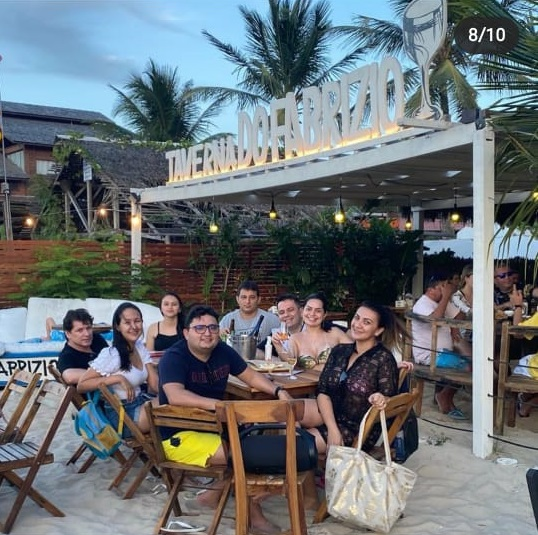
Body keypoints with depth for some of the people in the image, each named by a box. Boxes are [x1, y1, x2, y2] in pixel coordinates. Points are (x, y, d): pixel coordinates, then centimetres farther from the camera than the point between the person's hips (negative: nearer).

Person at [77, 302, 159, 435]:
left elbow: (155, 384, 1)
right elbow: (81, 385, -15)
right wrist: (119, 378, -23)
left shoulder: (140, 348, 8)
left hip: (141, 403, 7)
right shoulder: (110, 354, -14)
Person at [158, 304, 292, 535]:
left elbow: (251, 376, 11)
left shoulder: (223, 351, 1)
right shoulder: (174, 357, -20)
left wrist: (277, 391, -7)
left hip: (213, 426, 8)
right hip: (178, 435, -8)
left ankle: (213, 493, 8)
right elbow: (175, 396, -36)